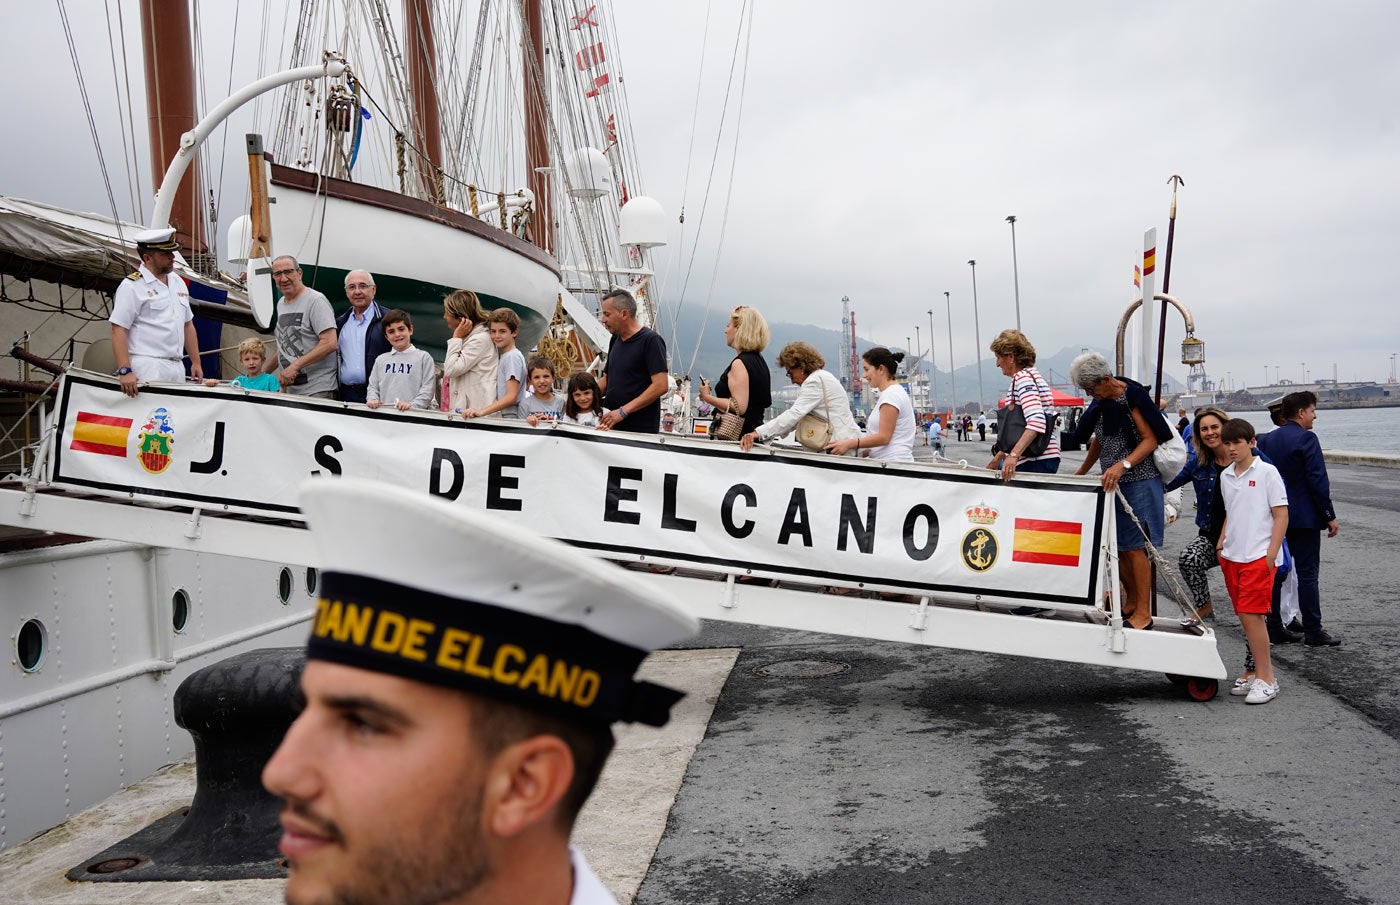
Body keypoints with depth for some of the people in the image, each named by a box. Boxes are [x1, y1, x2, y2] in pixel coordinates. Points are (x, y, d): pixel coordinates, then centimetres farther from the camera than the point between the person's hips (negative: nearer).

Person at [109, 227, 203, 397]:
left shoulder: (178, 282, 17)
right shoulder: (131, 286, -5)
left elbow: (187, 324, 23)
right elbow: (118, 330, -12)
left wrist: (196, 362, 17)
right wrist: (125, 371, -21)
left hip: (177, 368, 7)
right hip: (148, 369, -7)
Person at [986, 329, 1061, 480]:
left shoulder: (1022, 377, -10)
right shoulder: (1033, 375, 23)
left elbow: (1036, 421, -25)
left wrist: (1013, 455, -33)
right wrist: (998, 458, 30)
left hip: (1036, 462, -10)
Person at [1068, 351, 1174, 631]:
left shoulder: (1133, 397, -14)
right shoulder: (1102, 401, 11)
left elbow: (1151, 440, -17)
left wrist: (1122, 465, -29)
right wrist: (1082, 472, 24)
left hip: (1138, 482, -8)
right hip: (1112, 483, 8)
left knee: (1134, 547, -6)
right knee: (1115, 547, 8)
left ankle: (1143, 613, 0)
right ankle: (1132, 603, 21)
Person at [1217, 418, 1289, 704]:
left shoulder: (1267, 472, -5)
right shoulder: (1225, 476, 12)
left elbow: (1281, 516, -7)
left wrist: (1271, 555, -13)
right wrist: (1220, 544, 13)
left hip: (1258, 556, -6)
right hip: (1232, 556, 6)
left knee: (1251, 615, -11)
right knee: (1246, 616, 8)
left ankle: (1266, 679, -4)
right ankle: (1257, 670, 17)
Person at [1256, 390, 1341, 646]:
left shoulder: (1266, 440, 9)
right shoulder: (1306, 438, -12)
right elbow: (1318, 480, -15)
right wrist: (1330, 516, -10)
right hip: (1304, 518, -7)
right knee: (1307, 574, -3)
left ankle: (1274, 627, 13)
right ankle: (1313, 632, 0)